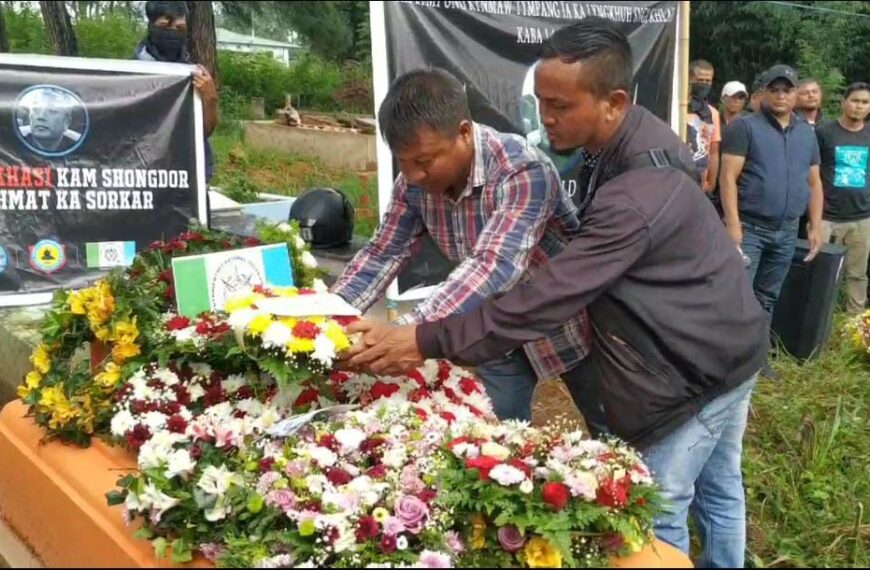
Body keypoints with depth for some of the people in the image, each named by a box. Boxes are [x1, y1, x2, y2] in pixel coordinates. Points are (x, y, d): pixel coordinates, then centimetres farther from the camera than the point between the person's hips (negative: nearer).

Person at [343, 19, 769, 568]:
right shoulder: (641, 140, -1)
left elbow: (548, 297, -36)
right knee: (718, 489, 24)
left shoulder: (636, 198, -33)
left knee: (658, 511, 3)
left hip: (695, 372, -9)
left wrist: (427, 341, -36)